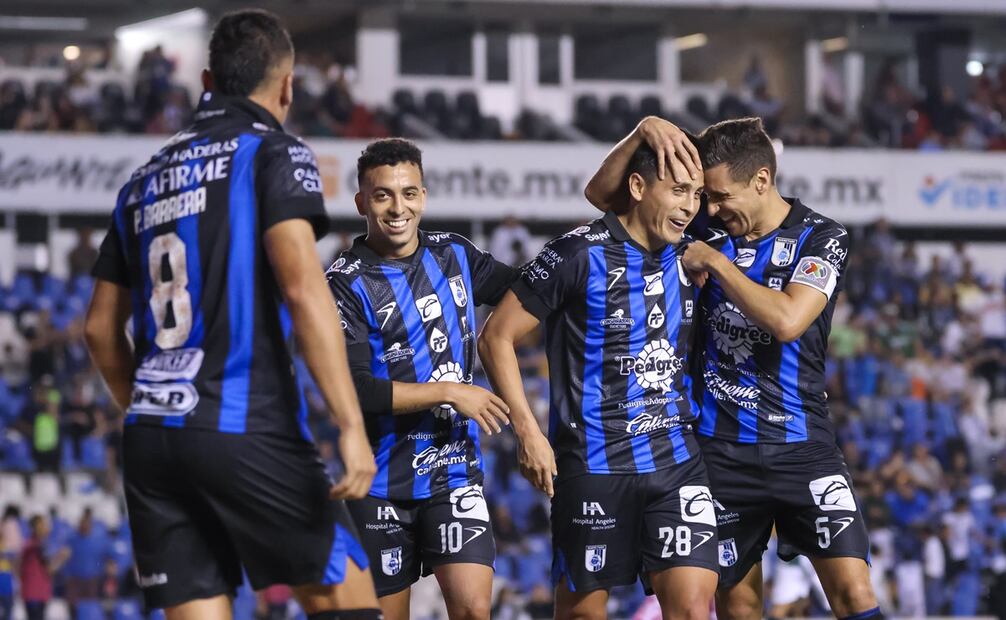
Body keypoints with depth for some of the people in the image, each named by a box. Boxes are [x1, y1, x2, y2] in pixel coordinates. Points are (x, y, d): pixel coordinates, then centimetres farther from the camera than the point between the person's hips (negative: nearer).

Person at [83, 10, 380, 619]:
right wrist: (351, 424, -19)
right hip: (245, 430, -6)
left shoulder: (146, 179, 20)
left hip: (150, 434, 6)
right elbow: (302, 285, -15)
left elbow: (101, 327, 22)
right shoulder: (274, 151, 0)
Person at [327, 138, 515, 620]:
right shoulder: (346, 284, -9)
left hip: (454, 470, 3)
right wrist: (447, 392, -15)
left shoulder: (454, 255, 7)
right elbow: (351, 390, -18)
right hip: (381, 483, -3)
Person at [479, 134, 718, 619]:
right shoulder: (579, 253, -10)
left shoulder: (684, 254, 7)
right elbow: (496, 336, -7)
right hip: (593, 464, -4)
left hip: (675, 457, 4)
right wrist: (527, 432, -12)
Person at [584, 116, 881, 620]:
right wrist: (642, 133, -13)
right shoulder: (708, 232, 4)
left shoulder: (821, 238, -4)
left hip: (802, 446, -2)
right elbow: (602, 193, 3)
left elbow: (788, 321, -20)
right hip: (721, 449, 3)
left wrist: (715, 263, -14)